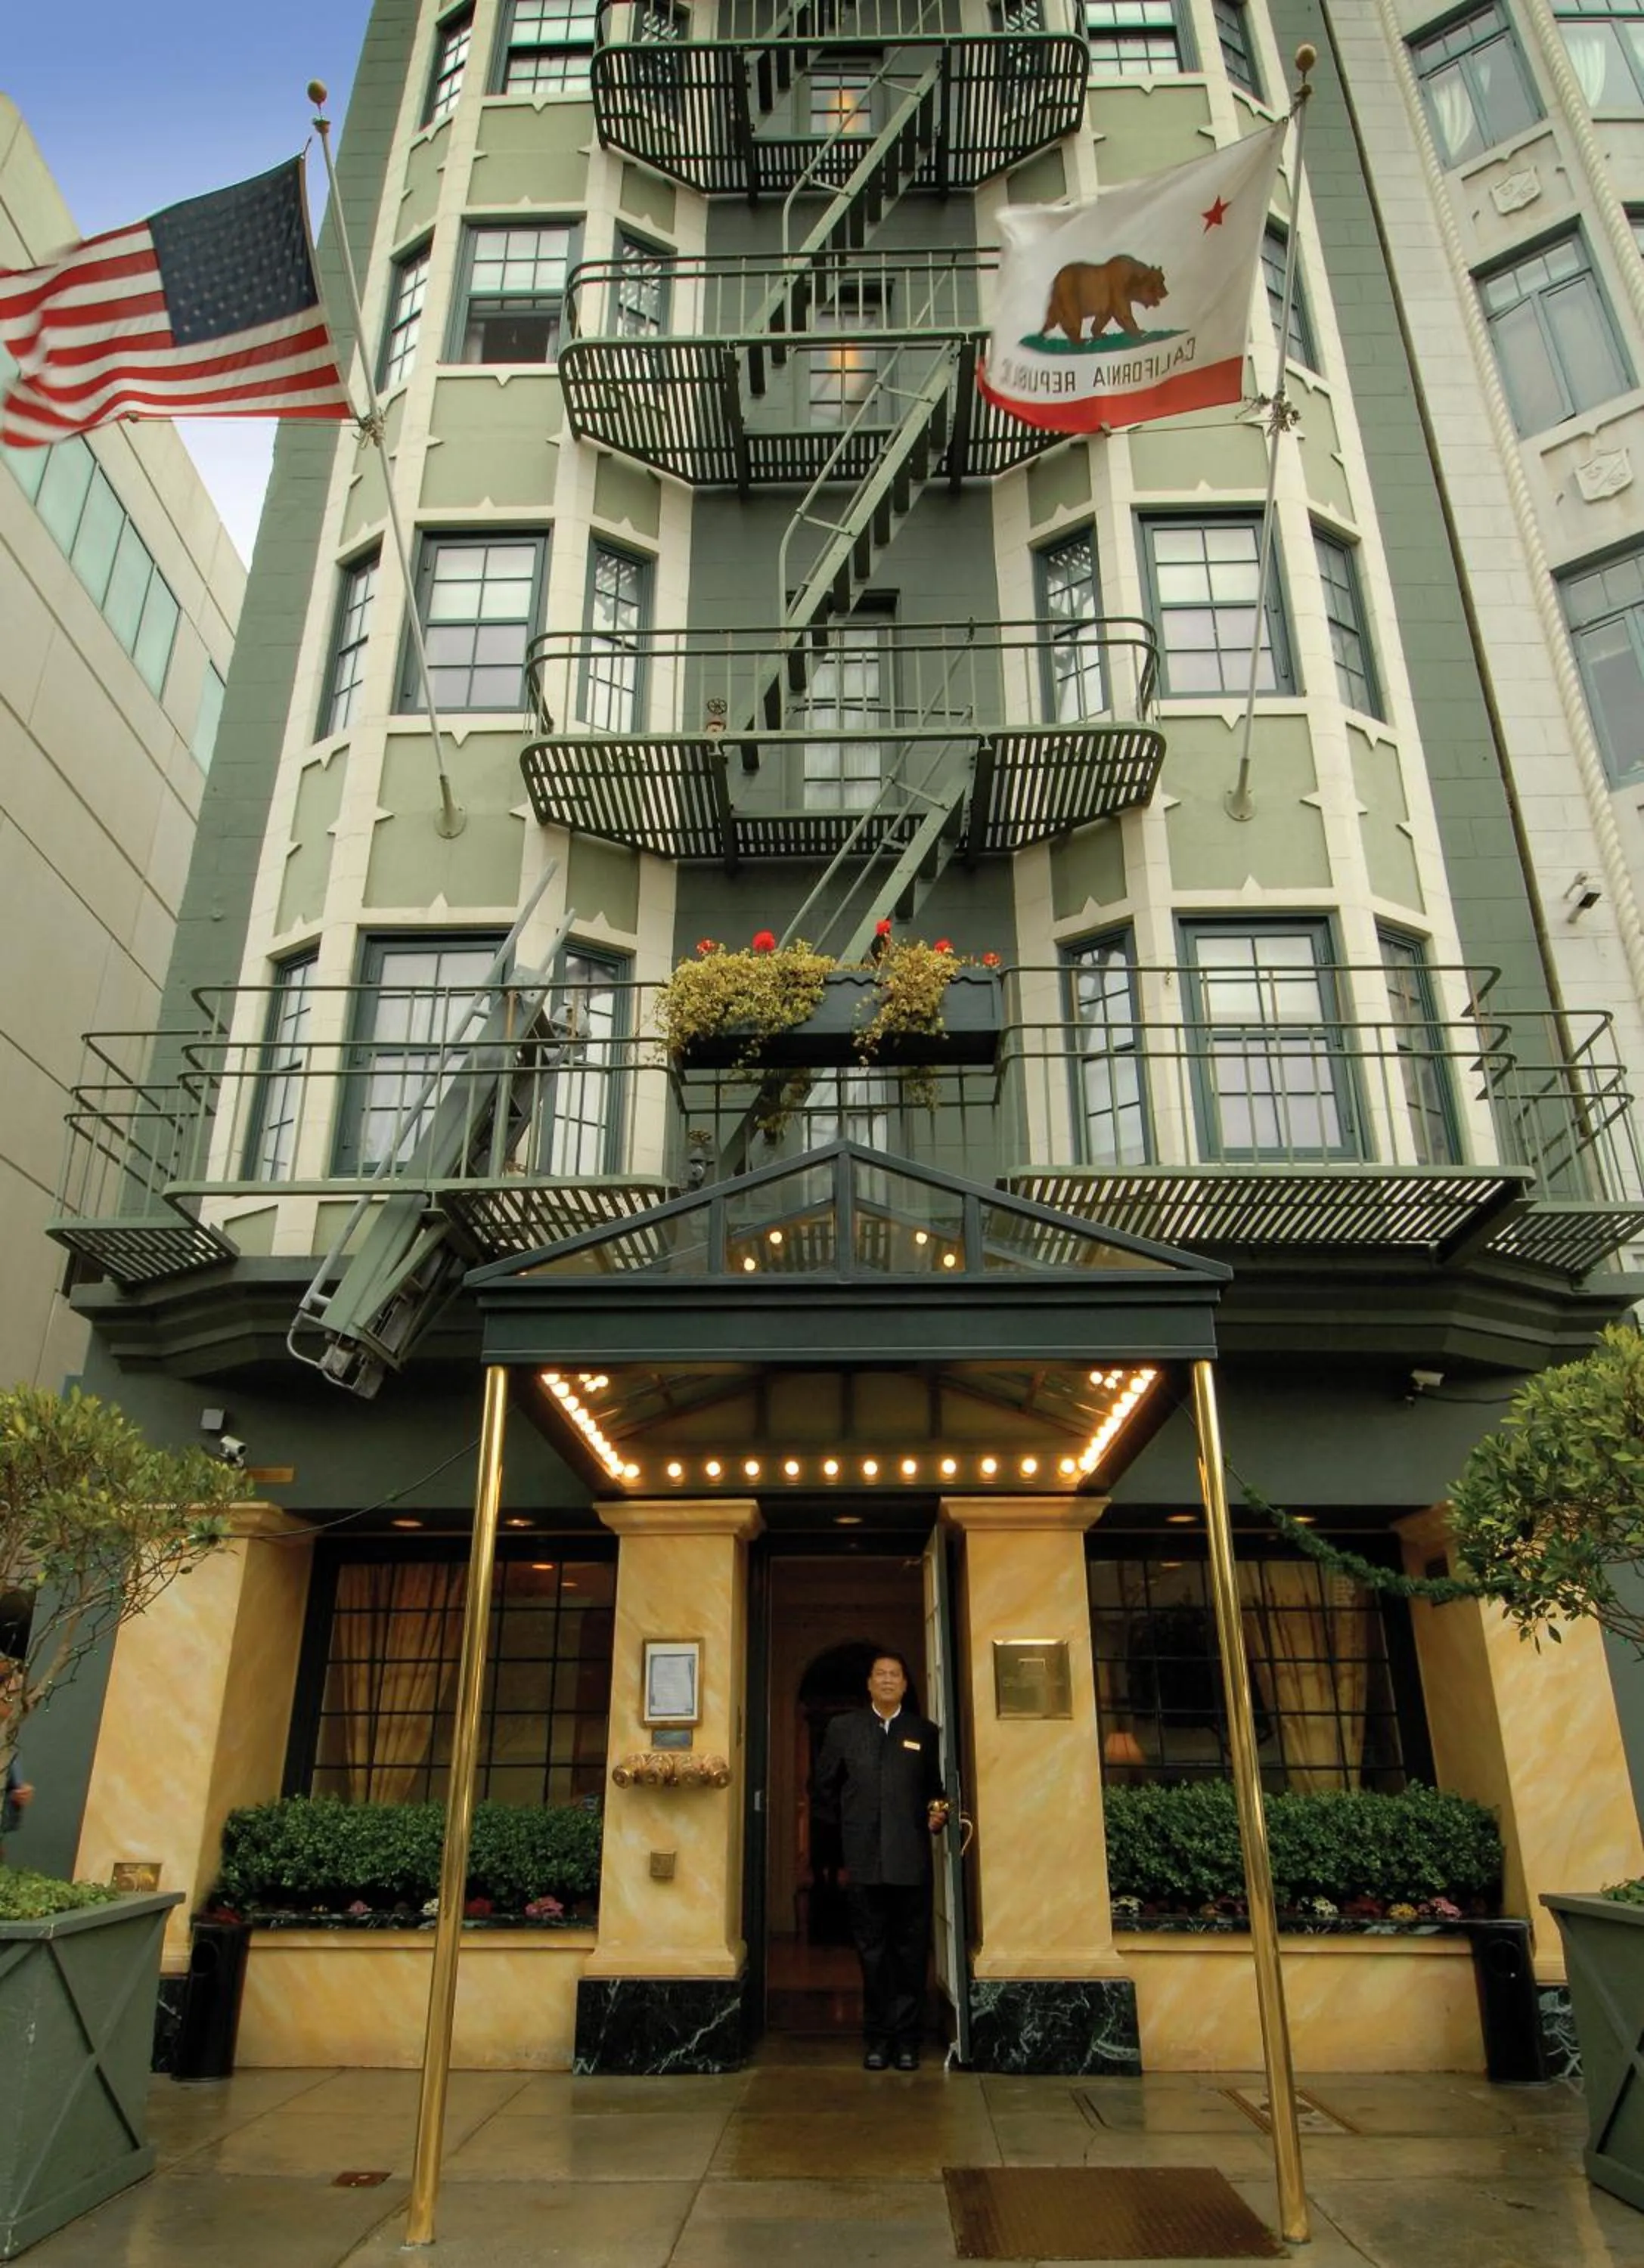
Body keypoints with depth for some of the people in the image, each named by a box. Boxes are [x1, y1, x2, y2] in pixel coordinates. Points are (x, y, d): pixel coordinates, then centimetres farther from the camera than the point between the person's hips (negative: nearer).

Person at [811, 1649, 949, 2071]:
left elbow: (937, 1787, 13)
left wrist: (938, 1815, -6)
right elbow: (822, 1786, 14)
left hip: (912, 1861, 0)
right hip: (863, 1861, 0)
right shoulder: (842, 1729, 7)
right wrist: (848, 1823, 9)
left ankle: (906, 2038, 15)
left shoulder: (925, 1733, 7)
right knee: (872, 1952, 8)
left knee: (911, 1952, 4)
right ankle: (877, 2037, 18)